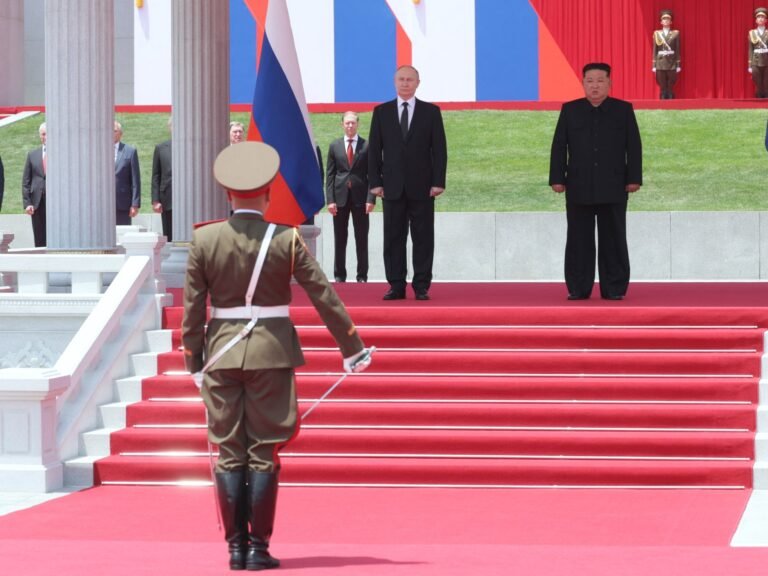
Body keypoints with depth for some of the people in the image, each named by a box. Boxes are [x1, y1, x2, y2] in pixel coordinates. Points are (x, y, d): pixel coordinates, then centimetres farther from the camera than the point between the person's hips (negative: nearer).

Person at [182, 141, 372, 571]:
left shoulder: (204, 240, -2)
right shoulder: (287, 240, -7)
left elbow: (192, 308, 1)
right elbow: (325, 297, -3)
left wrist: (194, 362, 11)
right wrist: (353, 349, 5)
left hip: (222, 353, 2)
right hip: (272, 354, -1)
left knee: (229, 454, 7)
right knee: (263, 454, 4)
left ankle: (236, 547, 8)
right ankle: (258, 549, 4)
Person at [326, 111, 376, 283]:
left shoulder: (366, 146, 2)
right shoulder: (334, 146, 7)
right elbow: (329, 174, 6)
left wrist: (371, 198, -9)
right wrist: (330, 199, -3)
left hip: (360, 197, -2)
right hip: (340, 197, 2)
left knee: (361, 240, 1)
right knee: (339, 239, 4)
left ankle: (362, 275, 5)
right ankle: (339, 275, 9)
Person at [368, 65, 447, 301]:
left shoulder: (431, 112, 5)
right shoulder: (381, 112, 8)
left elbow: (439, 149, 2)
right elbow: (374, 149, 6)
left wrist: (438, 182, -6)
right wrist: (375, 182, -2)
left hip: (422, 187, -1)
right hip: (393, 186, 1)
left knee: (423, 237, 0)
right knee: (393, 238, 1)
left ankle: (421, 286, 3)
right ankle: (396, 286, 5)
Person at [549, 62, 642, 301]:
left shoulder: (624, 110, 5)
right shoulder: (570, 110, 7)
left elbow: (634, 146, 3)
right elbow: (559, 146, 5)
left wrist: (634, 178, -4)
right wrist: (557, 178, -2)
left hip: (613, 188, -1)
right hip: (579, 188, 1)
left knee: (613, 239, 1)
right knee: (579, 240, 2)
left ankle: (614, 288, 5)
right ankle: (578, 288, 6)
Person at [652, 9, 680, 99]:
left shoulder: (675, 33, 4)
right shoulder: (657, 34, 7)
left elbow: (678, 50, 3)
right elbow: (655, 50, 7)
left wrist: (678, 65, -2)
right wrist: (654, 65, 2)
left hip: (672, 64, -1)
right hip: (660, 63, 1)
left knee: (670, 88, -2)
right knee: (663, 88, 0)